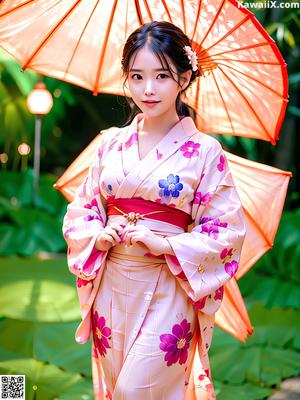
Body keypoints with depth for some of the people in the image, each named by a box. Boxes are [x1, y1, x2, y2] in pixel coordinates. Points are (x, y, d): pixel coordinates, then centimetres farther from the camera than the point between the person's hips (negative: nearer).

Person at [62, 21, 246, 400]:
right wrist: (98, 236, -10)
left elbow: (227, 230, -8)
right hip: (112, 284, 4)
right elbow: (81, 209, 10)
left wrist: (167, 245, -19)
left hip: (167, 288, -4)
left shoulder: (205, 151, -7)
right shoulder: (111, 143, 4)